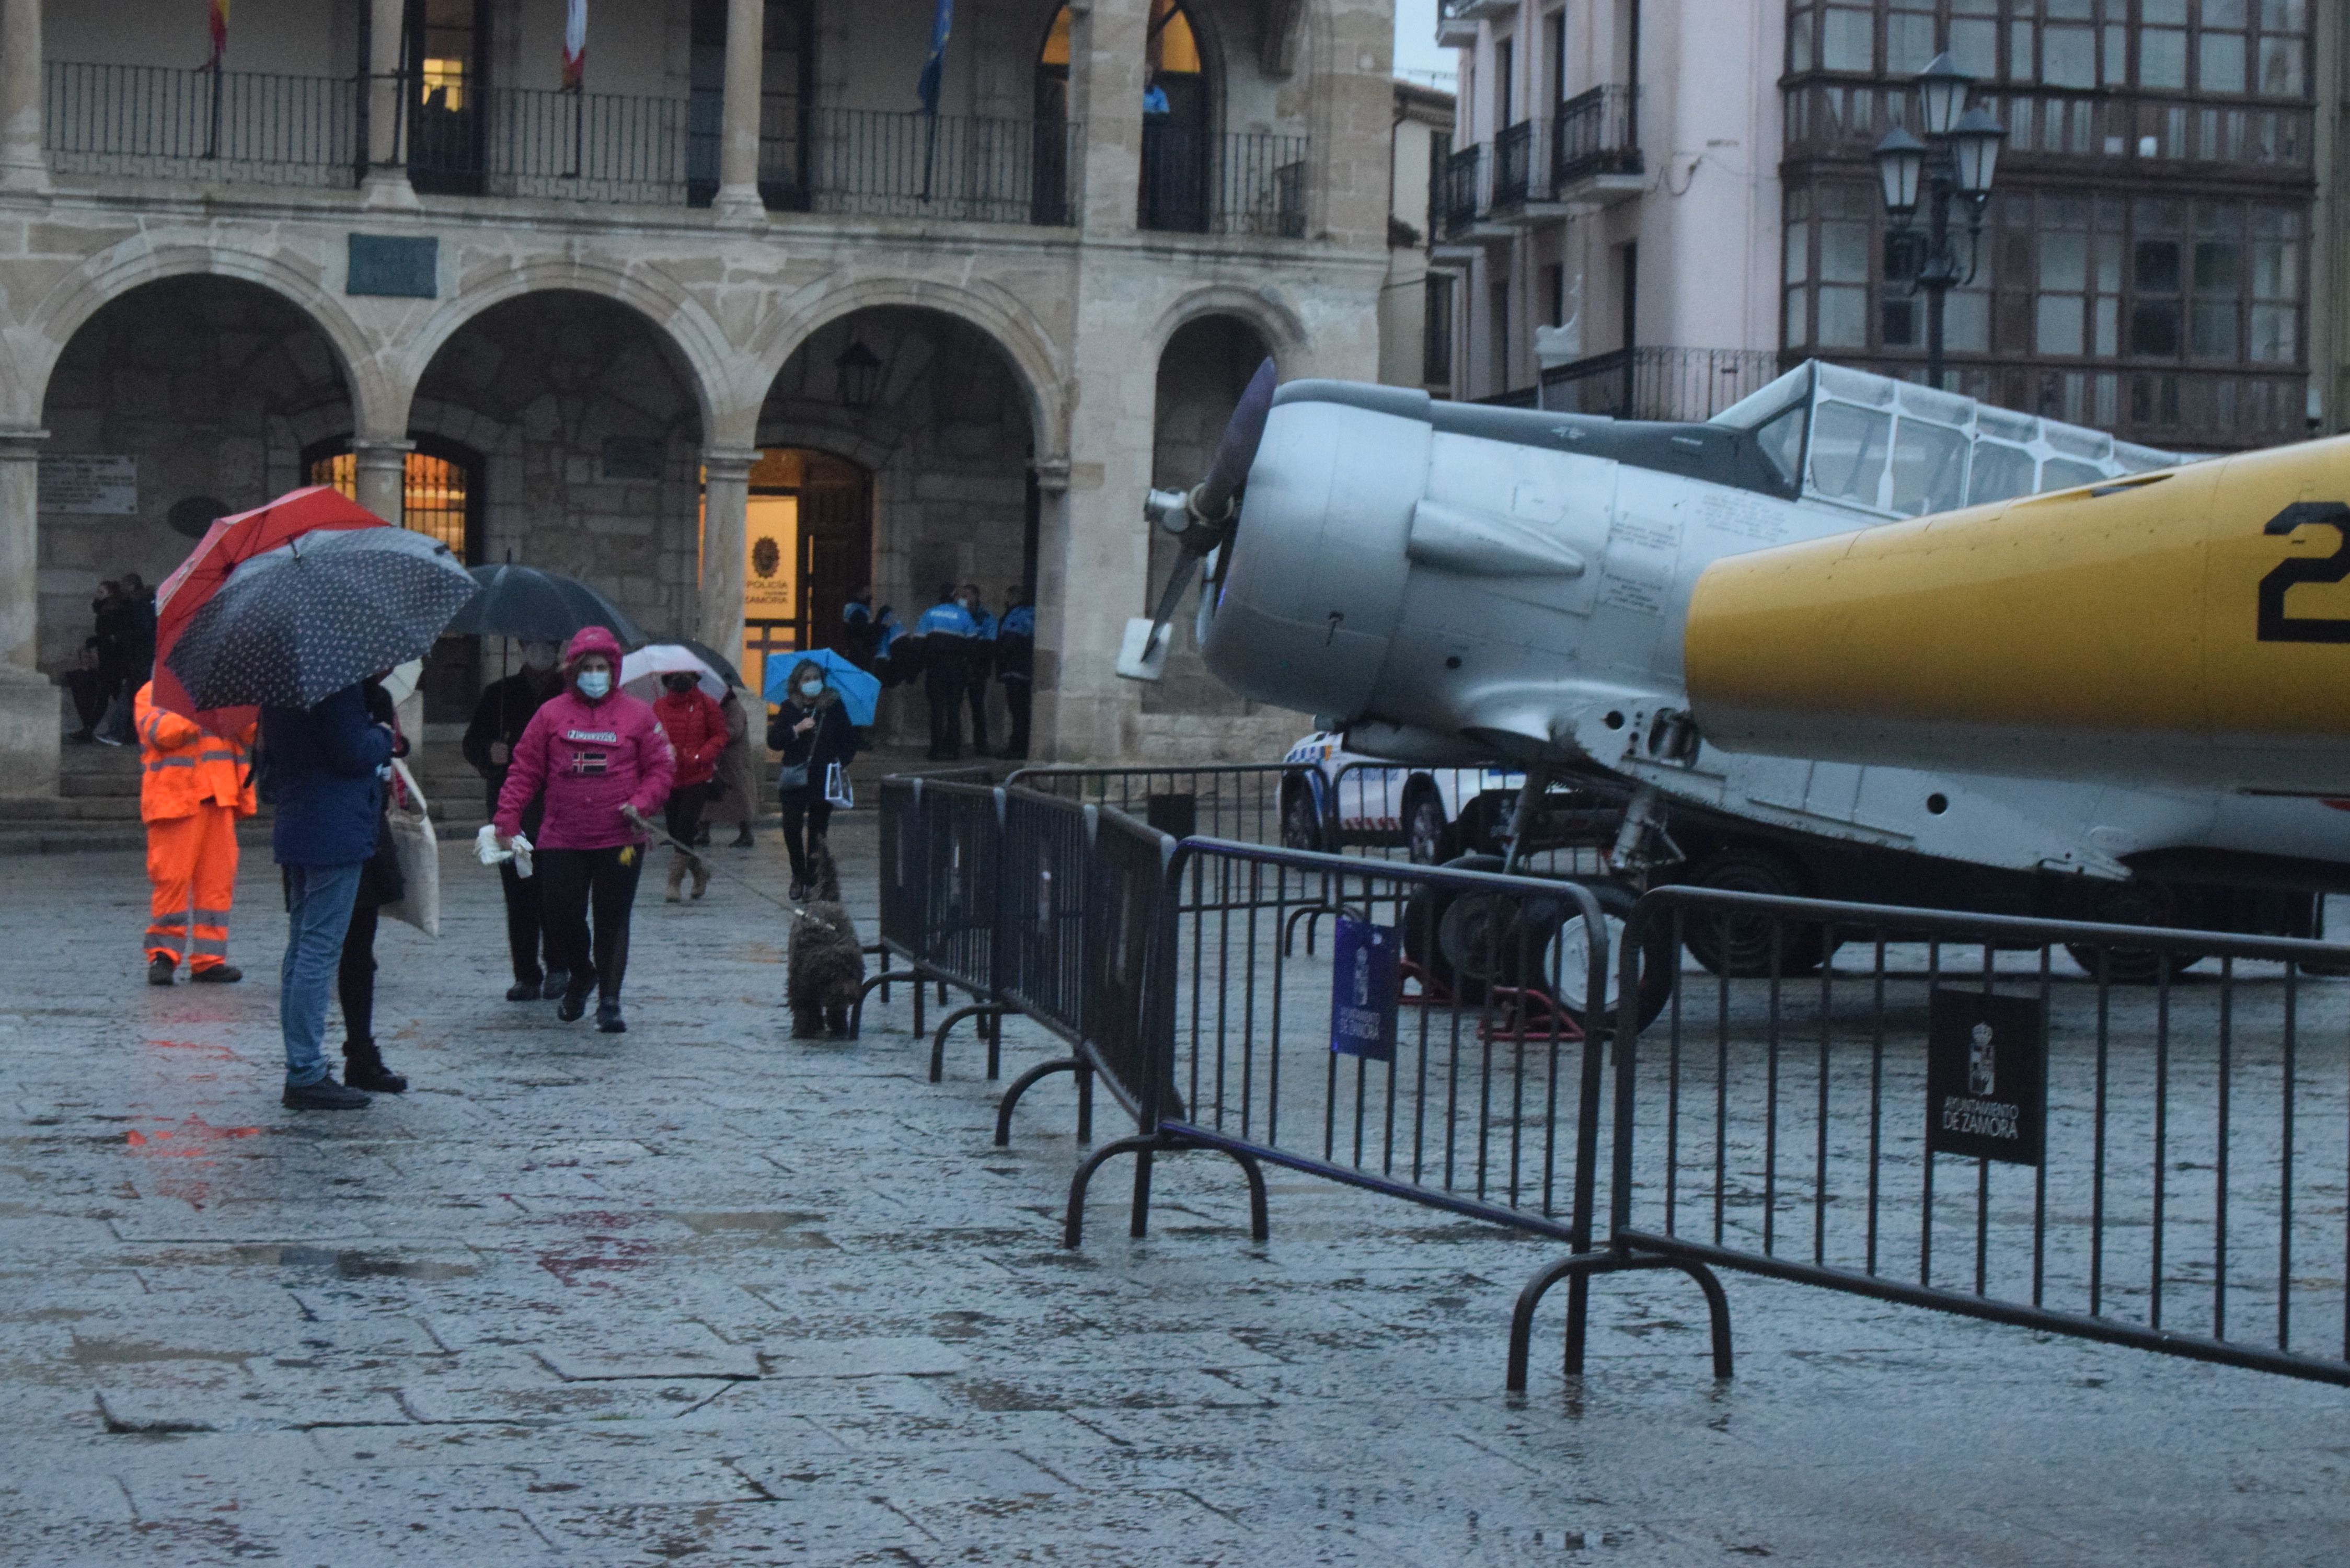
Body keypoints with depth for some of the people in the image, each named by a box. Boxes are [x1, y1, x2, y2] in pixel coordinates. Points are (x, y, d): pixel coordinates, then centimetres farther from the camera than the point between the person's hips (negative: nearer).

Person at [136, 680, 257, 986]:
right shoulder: (152, 693, 6)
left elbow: (247, 739, 17)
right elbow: (160, 731, -13)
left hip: (218, 799, 5)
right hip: (175, 799, -5)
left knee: (218, 880, 2)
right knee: (171, 878, -8)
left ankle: (209, 959, 6)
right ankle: (163, 954, 3)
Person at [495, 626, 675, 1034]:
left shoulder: (637, 715, 3)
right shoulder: (552, 714, 5)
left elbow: (661, 768, 6)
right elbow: (525, 770, 5)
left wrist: (641, 803, -11)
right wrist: (507, 819, -3)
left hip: (620, 840, -1)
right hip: (561, 840, 1)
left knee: (613, 920, 2)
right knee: (560, 916, 1)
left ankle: (609, 1001, 11)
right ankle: (581, 975, 29)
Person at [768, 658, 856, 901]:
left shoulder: (834, 707, 4)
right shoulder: (790, 709, 6)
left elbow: (850, 743, 8)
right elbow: (773, 742, 0)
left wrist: (839, 762, -8)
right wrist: (796, 730, -14)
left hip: (823, 781, 0)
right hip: (795, 779, 0)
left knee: (817, 831, 1)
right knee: (792, 827, -10)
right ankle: (799, 875, 10)